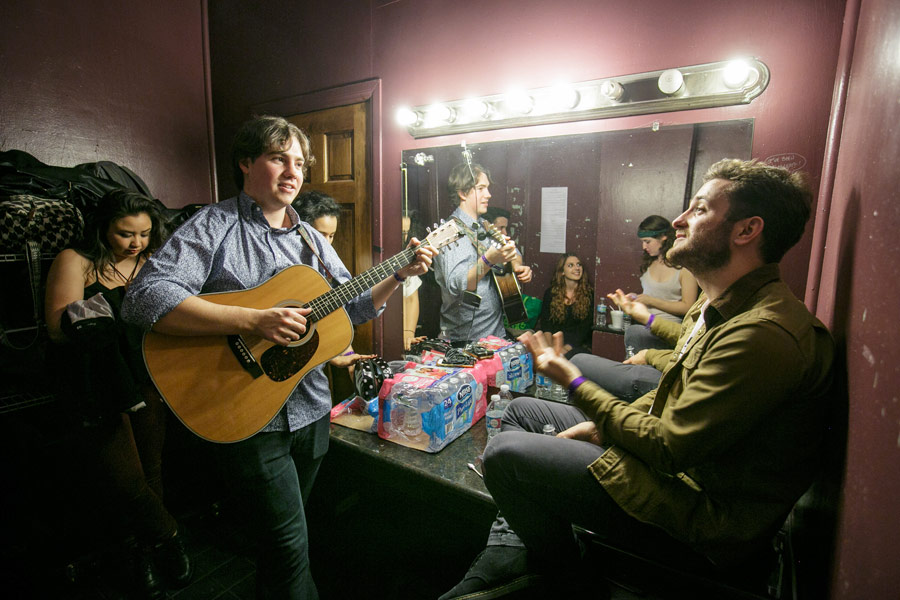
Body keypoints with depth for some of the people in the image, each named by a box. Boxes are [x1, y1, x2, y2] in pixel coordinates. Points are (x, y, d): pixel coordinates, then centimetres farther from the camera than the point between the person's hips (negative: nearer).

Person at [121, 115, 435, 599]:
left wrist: (400, 275, 1)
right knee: (289, 550, 0)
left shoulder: (309, 238, 10)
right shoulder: (213, 227, -10)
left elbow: (350, 308, 13)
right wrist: (254, 321, -31)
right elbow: (144, 298, -23)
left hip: (311, 410, 7)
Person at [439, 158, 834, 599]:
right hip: (684, 466, 10)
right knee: (521, 411, 10)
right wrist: (602, 425, 0)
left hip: (706, 517, -10)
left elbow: (670, 449, -26)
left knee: (505, 453, -20)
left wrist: (573, 382, -15)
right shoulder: (717, 307, 7)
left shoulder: (763, 334, -27)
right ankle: (504, 561, 10)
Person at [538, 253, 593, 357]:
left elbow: (585, 327, -2)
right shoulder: (550, 293, 11)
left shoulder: (589, 293, 6)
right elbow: (545, 324, 6)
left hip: (579, 346, -2)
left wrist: (569, 346, -16)